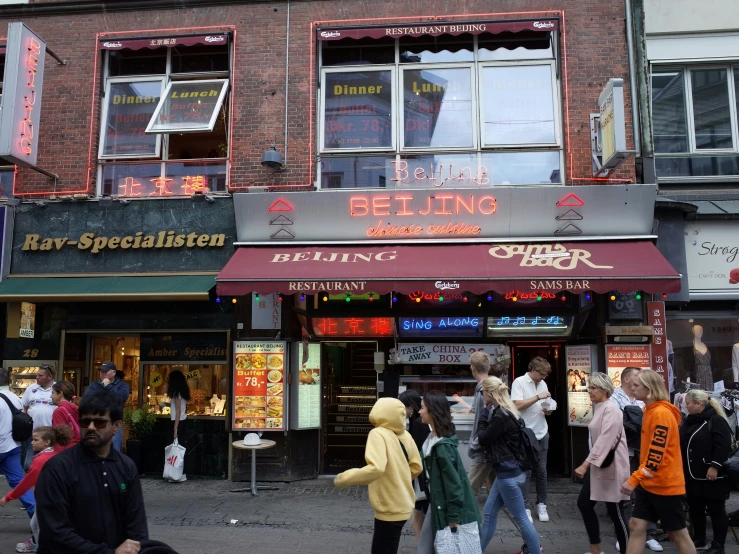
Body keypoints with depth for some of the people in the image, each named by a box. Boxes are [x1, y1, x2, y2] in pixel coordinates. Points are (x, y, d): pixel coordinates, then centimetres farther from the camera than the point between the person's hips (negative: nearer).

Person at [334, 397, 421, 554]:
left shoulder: (378, 434, -18)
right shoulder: (405, 435, 1)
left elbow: (375, 468, -31)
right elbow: (415, 467, 9)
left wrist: (346, 478, -20)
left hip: (389, 508, -7)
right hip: (402, 505, 8)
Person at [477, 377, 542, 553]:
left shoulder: (501, 416, -22)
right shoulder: (506, 412, 8)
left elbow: (483, 439, -12)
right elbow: (491, 435, 15)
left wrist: (485, 412, -5)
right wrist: (487, 412, 4)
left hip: (508, 473, -10)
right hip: (507, 471, 10)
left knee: (520, 517, 3)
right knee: (489, 513, 15)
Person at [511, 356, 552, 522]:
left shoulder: (543, 384, 10)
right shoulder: (519, 382, -10)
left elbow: (545, 409, 17)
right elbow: (517, 405, -20)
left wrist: (548, 410, -6)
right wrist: (538, 397, -21)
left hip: (542, 434, 6)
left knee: (541, 470, 11)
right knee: (525, 472, 1)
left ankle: (541, 505, 22)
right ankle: (525, 507, 8)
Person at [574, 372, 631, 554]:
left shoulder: (611, 409, -19)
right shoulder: (599, 408, 11)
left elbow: (605, 440, -27)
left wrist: (585, 464, -30)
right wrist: (589, 464, 16)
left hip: (611, 466, -10)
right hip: (598, 464, 10)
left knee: (616, 512, 0)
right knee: (584, 503, 12)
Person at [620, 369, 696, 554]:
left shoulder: (661, 413, -20)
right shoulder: (651, 410, 10)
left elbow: (656, 455, -25)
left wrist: (634, 479, -26)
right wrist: (638, 479, 19)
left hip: (665, 484, -9)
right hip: (648, 483, 9)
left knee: (678, 533, 5)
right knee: (636, 526, 6)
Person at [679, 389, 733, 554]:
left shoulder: (716, 421, -12)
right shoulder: (689, 421, 13)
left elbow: (723, 446, -20)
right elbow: (681, 446, 19)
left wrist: (714, 466, -24)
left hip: (711, 476, -8)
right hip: (692, 476, 8)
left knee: (716, 510, 3)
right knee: (695, 509, 14)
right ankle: (698, 539, 27)